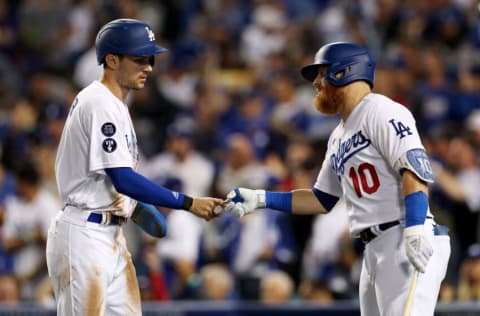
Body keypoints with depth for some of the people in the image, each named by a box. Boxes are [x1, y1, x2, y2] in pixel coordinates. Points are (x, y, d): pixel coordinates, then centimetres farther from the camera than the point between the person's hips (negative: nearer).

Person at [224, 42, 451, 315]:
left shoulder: (380, 111, -6)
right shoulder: (339, 137, 22)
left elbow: (415, 169, -18)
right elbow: (322, 200, 28)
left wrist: (415, 228, -30)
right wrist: (260, 199, 21)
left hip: (406, 245, -10)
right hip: (375, 251, 10)